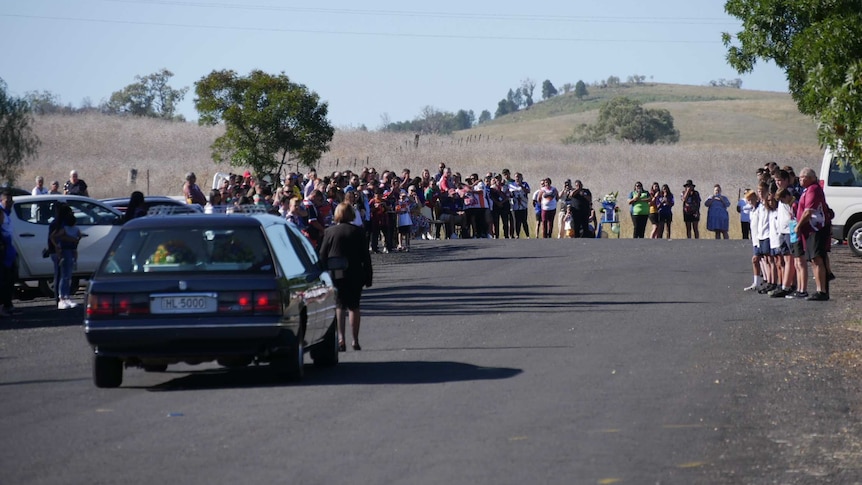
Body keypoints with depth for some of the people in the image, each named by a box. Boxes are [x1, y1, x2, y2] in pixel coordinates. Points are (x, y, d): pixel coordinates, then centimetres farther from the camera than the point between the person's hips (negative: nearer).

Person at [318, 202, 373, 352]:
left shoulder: (329, 232, -3)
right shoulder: (358, 232, -3)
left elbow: (322, 255, -1)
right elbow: (365, 256, -1)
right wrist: (368, 276, 6)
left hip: (335, 275, -1)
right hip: (355, 276, 1)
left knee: (339, 306, 1)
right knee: (354, 307, 10)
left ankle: (341, 338, -15)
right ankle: (355, 340, 11)